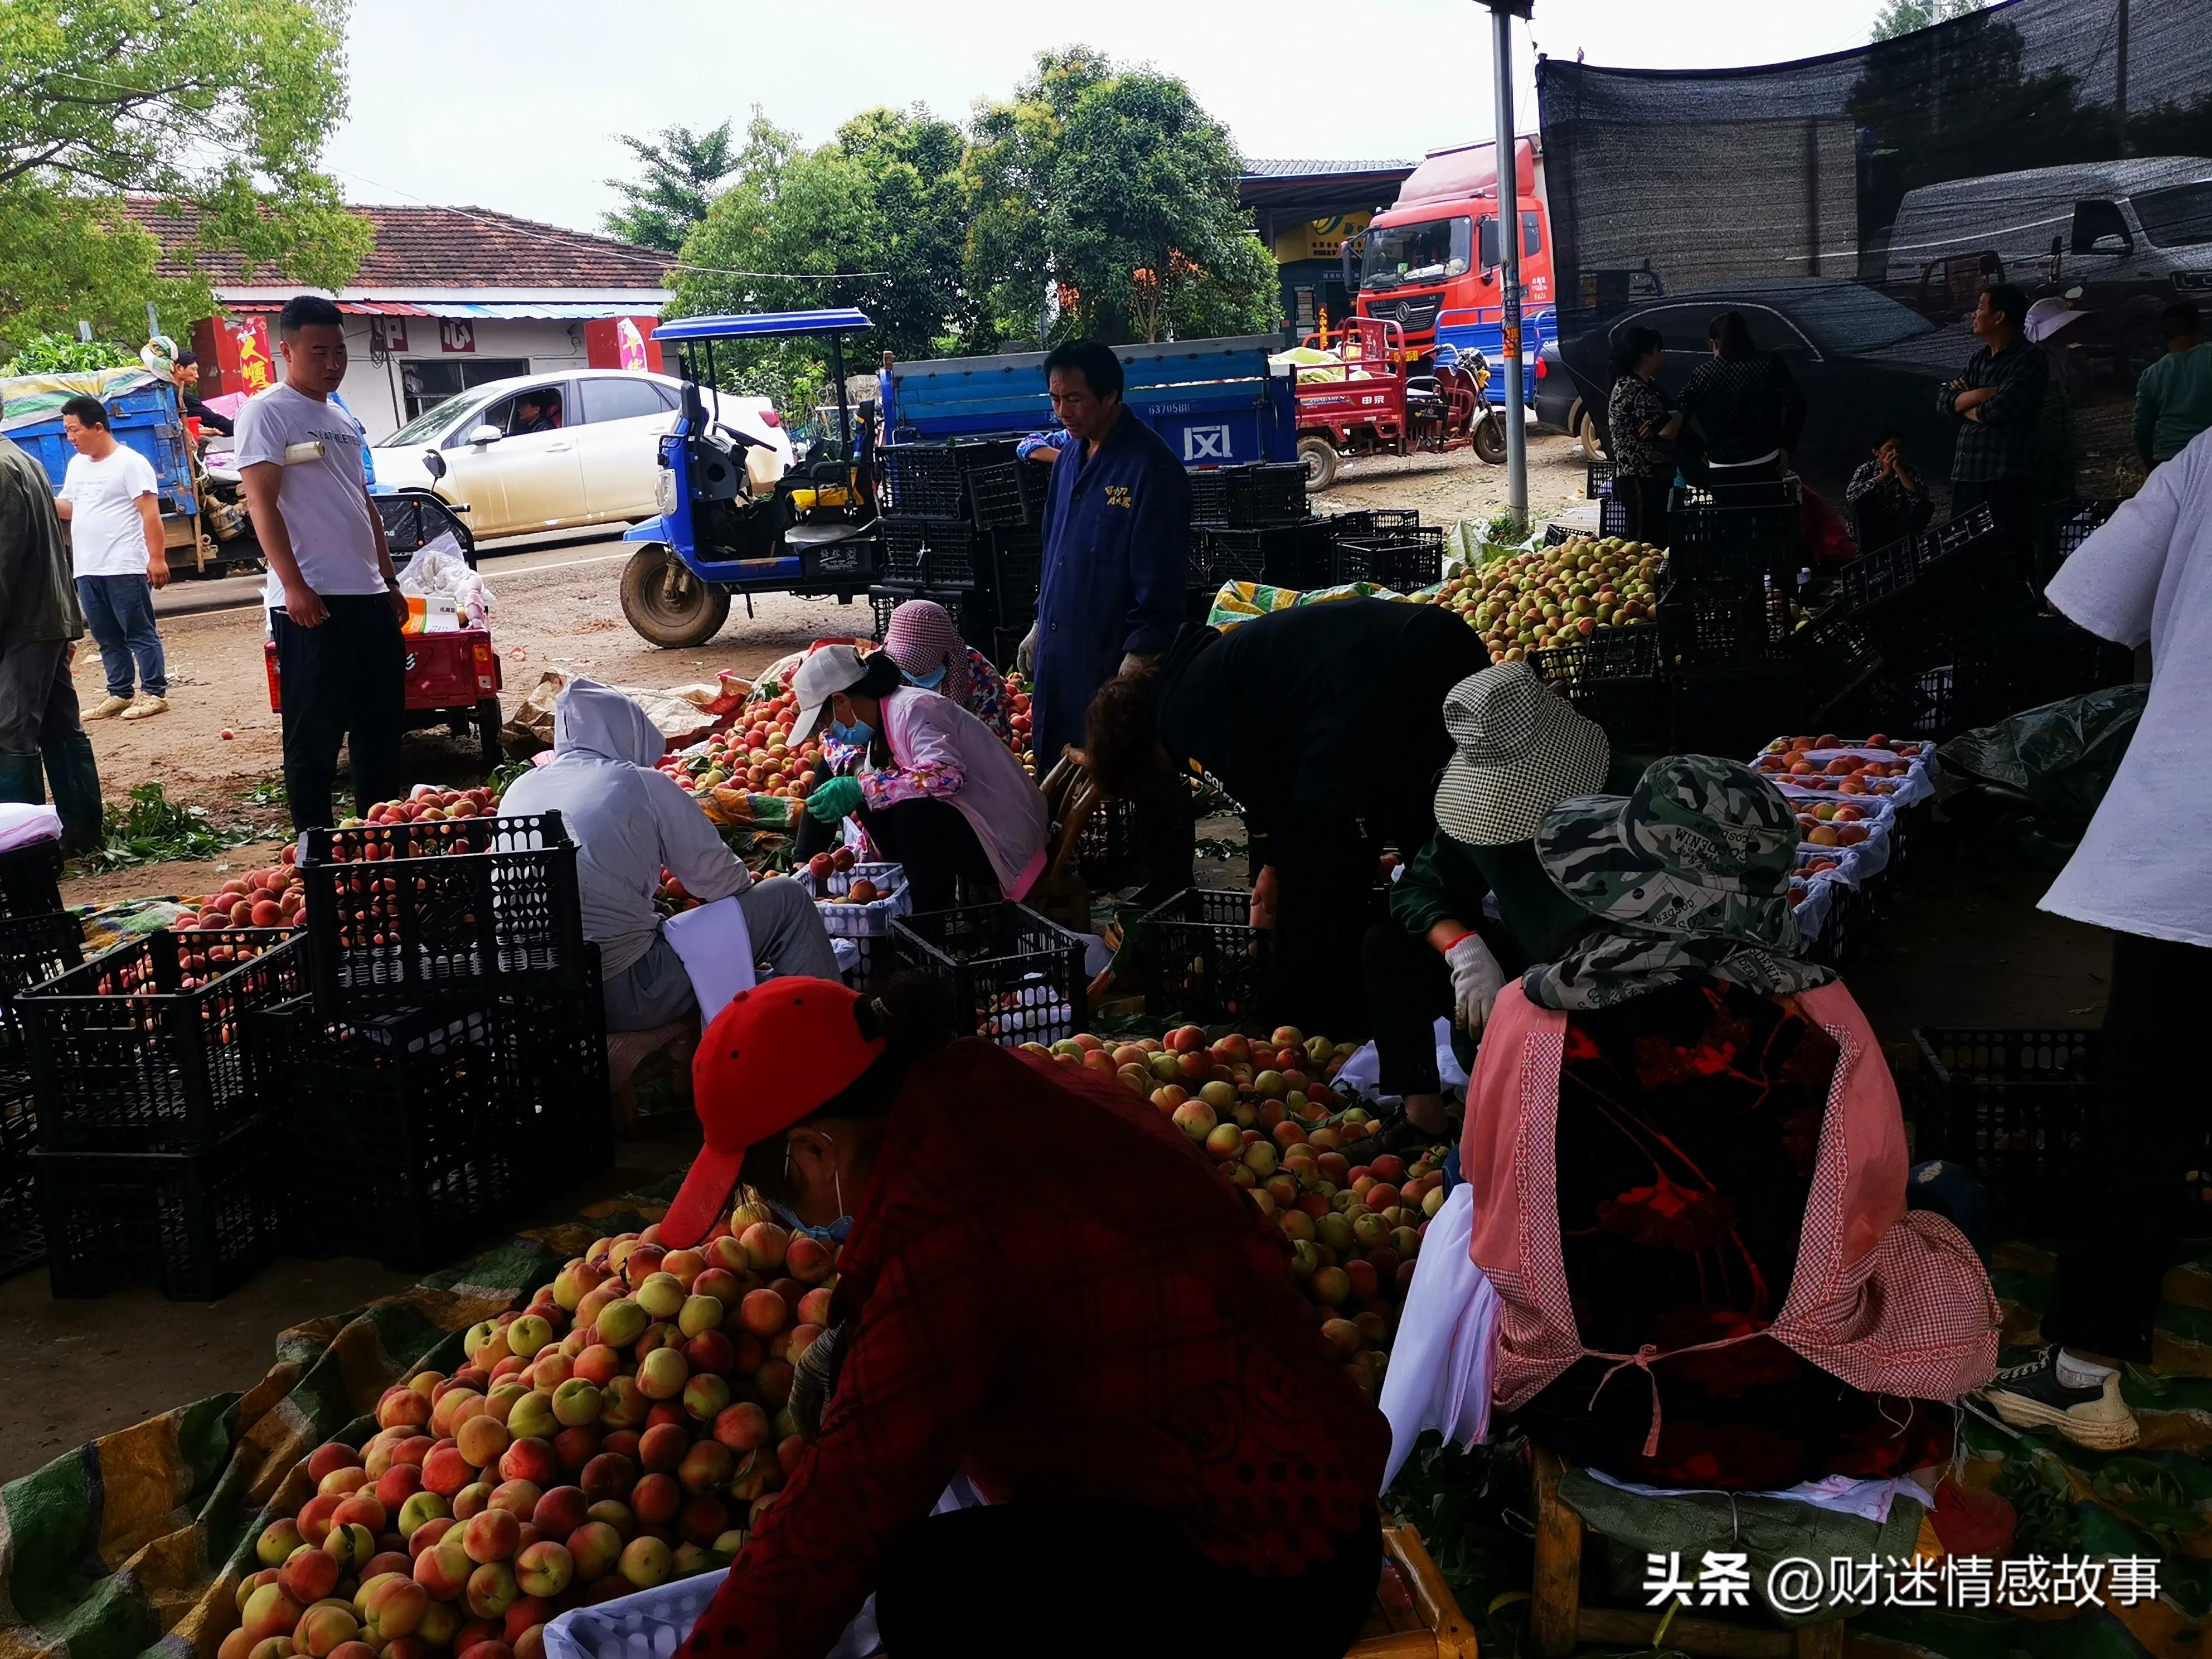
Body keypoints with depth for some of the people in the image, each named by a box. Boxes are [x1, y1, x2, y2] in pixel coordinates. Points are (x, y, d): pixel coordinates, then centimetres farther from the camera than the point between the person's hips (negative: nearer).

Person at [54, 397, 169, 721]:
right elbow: (67, 508, 22)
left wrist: (157, 557, -18)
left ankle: (155, 694, 3)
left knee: (140, 633, -2)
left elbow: (150, 513, -13)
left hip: (125, 568, -8)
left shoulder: (130, 463, -8)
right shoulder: (76, 465, 16)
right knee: (107, 637, 12)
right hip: (87, 570, 8)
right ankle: (119, 694, 20)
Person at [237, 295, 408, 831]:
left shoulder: (342, 419, 19)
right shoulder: (267, 412, -5)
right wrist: (293, 585, -22)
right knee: (315, 733, -3)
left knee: (382, 725, 12)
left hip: (368, 597, 8)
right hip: (311, 603, -8)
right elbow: (262, 504, -13)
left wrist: (389, 579, 20)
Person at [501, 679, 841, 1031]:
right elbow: (719, 879, 2)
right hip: (623, 992, -7)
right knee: (787, 900, 4)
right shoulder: (645, 785, -4)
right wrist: (747, 888, 25)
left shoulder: (516, 791, 12)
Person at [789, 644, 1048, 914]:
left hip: (1002, 842, -9)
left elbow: (947, 775, -36)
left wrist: (860, 788, -32)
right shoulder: (884, 720, 8)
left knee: (913, 812, -31)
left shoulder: (912, 710, -20)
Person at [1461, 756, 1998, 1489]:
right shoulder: (1818, 1020, -20)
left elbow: (1496, 1201, -4)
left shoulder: (1528, 1020, -20)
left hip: (1580, 1409, 0)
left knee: (1448, 1228, 31)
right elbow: (1871, 1204, -4)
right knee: (1943, 1265, 31)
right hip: (1785, 1420, 0)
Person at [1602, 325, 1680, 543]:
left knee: (1661, 539, 12)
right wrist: (1675, 419, 1)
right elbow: (1668, 431, -21)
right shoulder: (1632, 390, -17)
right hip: (1640, 481, -10)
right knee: (1647, 543, -9)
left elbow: (1677, 413, 10)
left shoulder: (1650, 385, 15)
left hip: (1657, 478, 10)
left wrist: (1672, 418, -13)